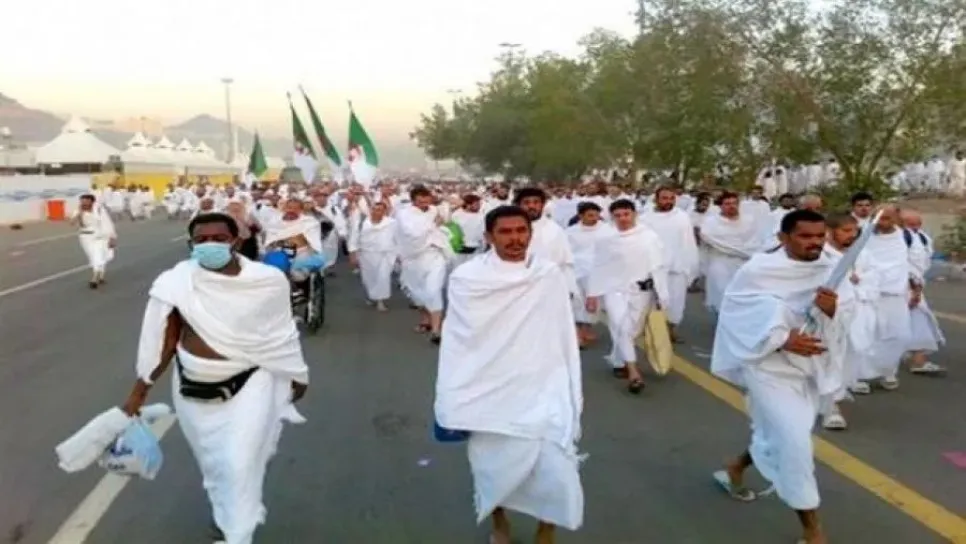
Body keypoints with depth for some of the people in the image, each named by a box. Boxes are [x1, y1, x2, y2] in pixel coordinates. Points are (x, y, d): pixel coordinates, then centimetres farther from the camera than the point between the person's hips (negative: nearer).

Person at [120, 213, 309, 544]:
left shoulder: (267, 281, -14)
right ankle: (225, 514, 51)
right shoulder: (175, 284, -13)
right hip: (194, 390, 2)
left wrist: (296, 376, 10)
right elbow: (164, 341, -4)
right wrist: (140, 390, 0)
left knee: (241, 464, -6)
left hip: (249, 385, -2)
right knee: (212, 461, 21)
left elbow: (281, 334, 0)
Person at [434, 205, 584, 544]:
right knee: (493, 471, 14)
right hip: (490, 395, 0)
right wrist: (450, 401, -2)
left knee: (556, 476, -4)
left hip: (543, 394, 1)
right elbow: (455, 342, -4)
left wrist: (573, 390, 7)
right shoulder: (467, 279, -8)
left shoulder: (550, 276, -3)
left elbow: (565, 337, 3)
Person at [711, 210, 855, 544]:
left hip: (810, 366, 6)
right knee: (794, 440, -11)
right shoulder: (759, 270, -17)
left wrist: (832, 309, -27)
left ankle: (734, 471, 49)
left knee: (777, 433, 21)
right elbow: (735, 315, -17)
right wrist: (782, 339, -27)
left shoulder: (830, 272, -2)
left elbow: (844, 319, -3)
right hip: (770, 366, -6)